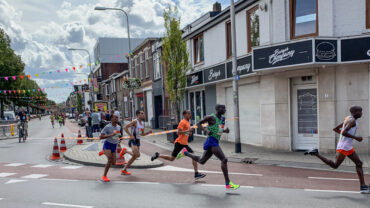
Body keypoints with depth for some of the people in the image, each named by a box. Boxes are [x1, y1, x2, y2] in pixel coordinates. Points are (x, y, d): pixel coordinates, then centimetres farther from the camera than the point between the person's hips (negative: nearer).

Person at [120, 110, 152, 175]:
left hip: (138, 141, 8)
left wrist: (148, 132, 3)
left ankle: (124, 170, 21)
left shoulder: (143, 124, 12)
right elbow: (125, 127, -17)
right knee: (137, 154, -22)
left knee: (134, 156, 10)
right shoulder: (135, 122, -11)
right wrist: (130, 135, -26)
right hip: (133, 140, -8)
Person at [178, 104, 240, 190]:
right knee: (224, 159, -16)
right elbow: (198, 124, -3)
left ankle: (185, 152, 37)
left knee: (201, 161, 19)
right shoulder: (211, 117, -9)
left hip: (216, 142, 9)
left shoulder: (222, 118, 14)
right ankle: (228, 184, -11)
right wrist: (206, 130, -20)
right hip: (211, 142, -9)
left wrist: (225, 131, 2)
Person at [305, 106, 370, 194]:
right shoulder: (352, 120, -15)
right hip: (344, 147, -10)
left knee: (359, 163, 9)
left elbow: (335, 129, 19)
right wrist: (355, 137, -18)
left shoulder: (348, 119, 14)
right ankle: (316, 153, 0)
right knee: (335, 165, -2)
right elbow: (343, 132, -28)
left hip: (349, 147, 10)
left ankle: (363, 187, 10)